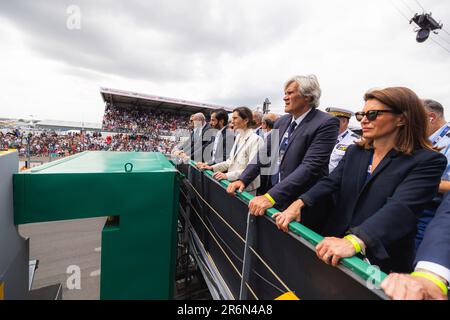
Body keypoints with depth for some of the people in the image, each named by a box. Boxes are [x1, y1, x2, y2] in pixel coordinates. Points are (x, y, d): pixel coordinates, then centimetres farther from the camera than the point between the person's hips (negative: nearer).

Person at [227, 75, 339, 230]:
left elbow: (311, 166, -24)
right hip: (275, 201, 6)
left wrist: (271, 196, -30)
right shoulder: (281, 122, 7)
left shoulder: (326, 123, -14)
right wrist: (243, 180, -5)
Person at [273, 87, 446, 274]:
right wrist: (298, 204, -24)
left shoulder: (428, 161, -11)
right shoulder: (354, 151, 5)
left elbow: (400, 208, -26)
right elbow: (330, 182, -7)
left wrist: (353, 242, -41)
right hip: (335, 246, 5)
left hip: (381, 261, -4)